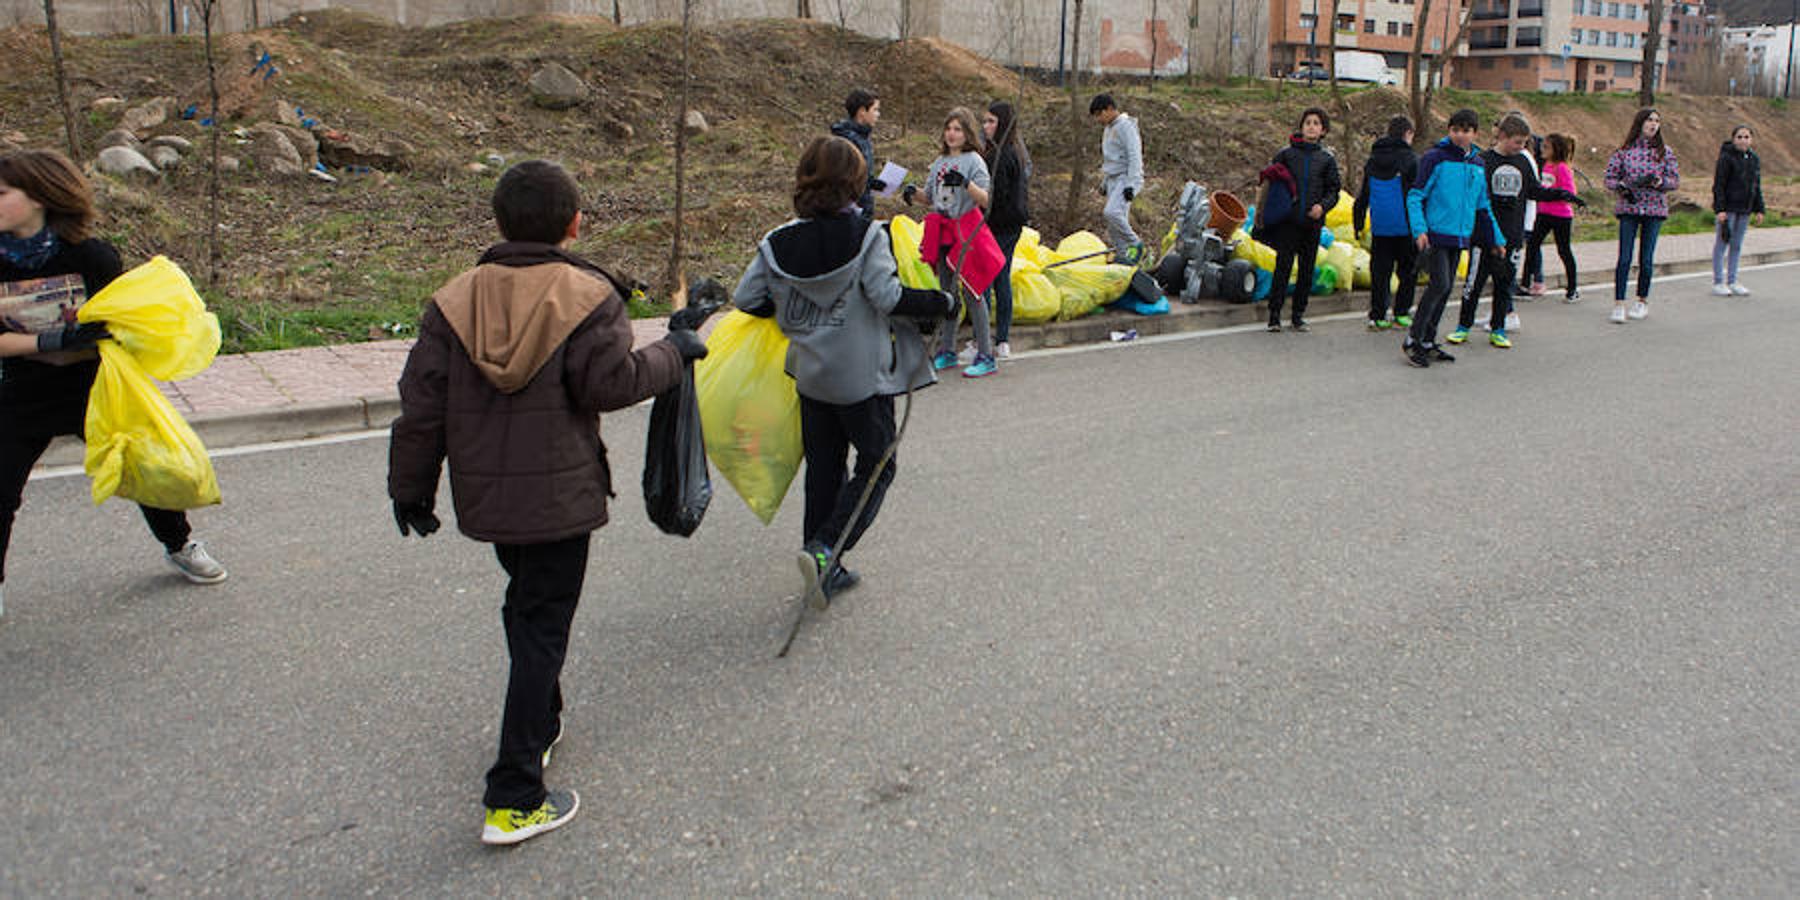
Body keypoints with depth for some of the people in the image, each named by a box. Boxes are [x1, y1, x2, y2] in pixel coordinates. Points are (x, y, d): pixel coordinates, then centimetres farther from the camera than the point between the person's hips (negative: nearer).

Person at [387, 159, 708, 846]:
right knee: (542, 627, 1)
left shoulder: (455, 301, 1)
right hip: (558, 498, -5)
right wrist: (673, 352, 1)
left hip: (483, 497, 5)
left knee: (525, 603, 26)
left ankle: (540, 726, 44)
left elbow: (421, 405, 1)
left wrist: (411, 487, 12)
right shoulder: (588, 299, -11)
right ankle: (514, 800, 0)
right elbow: (614, 383, -16)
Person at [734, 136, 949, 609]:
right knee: (876, 465, 8)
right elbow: (888, 298, -20)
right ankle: (824, 551, -9)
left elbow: (746, 298, 0)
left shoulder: (777, 243, -2)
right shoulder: (866, 236, -14)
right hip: (863, 375, -5)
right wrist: (941, 303, -6)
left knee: (822, 467, 16)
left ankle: (824, 568, 21)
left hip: (810, 375, 5)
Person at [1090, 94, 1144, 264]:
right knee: (1113, 225, 6)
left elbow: (1135, 157, -17)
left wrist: (1131, 185, -23)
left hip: (1125, 178, -9)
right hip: (1113, 179, 9)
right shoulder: (1109, 128, 18)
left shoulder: (1126, 126, -11)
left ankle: (1135, 244, -12)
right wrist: (1103, 182, 26)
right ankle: (1122, 255, 14)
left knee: (1112, 212, -27)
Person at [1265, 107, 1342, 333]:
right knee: (1283, 266, -7)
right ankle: (1274, 314, -2)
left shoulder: (1327, 158, 8)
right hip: (1288, 221, -2)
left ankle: (1299, 315, 15)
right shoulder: (1286, 154, 4)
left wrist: (1323, 205, -11)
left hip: (1312, 222, 2)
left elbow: (1334, 190, 8)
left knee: (1307, 270, 6)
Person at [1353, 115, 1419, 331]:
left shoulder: (1373, 159, 11)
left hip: (1379, 227, 4)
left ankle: (1377, 316, 3)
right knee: (1408, 271, 8)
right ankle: (1401, 313, 8)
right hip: (1405, 226, -4)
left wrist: (1358, 224, 20)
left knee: (1379, 272, 6)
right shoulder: (1411, 159, -5)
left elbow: (1363, 195, 15)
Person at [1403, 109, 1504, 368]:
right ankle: (1413, 340, -6)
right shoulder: (1435, 159, -7)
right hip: (1435, 235, -7)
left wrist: (1497, 237, 20)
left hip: (1460, 237, 7)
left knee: (1445, 288, 8)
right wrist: (1419, 230, -21)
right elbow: (1415, 196, -9)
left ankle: (1428, 342, 17)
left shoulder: (1478, 165, 12)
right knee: (1439, 285, -15)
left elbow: (1483, 206, 21)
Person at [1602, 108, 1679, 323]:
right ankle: (1618, 304, -5)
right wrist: (1620, 186, -16)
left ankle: (1643, 302, 18)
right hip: (1628, 208, -1)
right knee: (1624, 258, -7)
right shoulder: (1624, 151, 3)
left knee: (1646, 259, 4)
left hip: (1654, 209, 1)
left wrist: (1660, 182, -14)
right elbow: (1608, 178, 5)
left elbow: (1676, 180, 6)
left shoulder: (1665, 152, 6)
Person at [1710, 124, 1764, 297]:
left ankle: (1732, 281, 16)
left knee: (1737, 245, 10)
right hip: (1728, 208, -6)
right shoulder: (1726, 157, -8)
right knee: (1722, 244, 0)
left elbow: (1757, 187, 16)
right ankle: (1718, 282, 6)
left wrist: (1759, 210, 12)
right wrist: (1719, 209, -18)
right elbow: (1718, 185, -12)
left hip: (1745, 209, 6)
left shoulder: (1754, 159, 11)